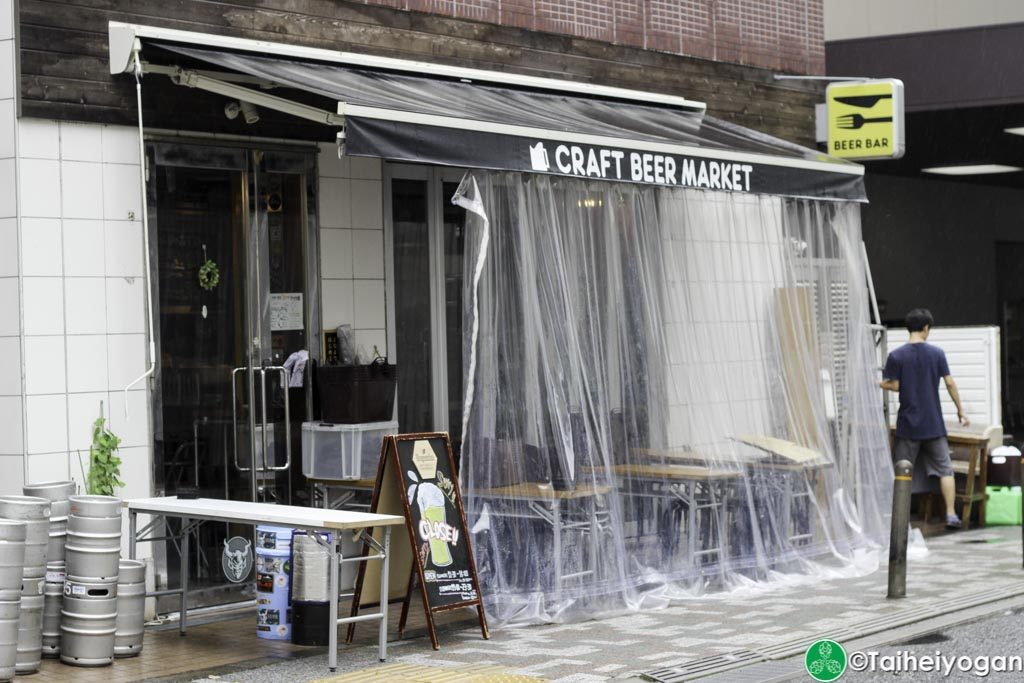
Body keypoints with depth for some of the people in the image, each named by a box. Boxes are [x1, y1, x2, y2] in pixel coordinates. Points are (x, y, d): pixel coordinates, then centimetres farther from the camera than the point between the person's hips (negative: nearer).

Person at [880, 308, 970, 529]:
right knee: (945, 469, 7)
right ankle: (951, 515, 2)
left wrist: (880, 384, 14)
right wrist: (960, 410, 6)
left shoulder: (896, 356, -6)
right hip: (934, 424, 1)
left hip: (908, 424, 0)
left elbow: (894, 386, -7)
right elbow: (950, 383, -2)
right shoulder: (937, 353, -2)